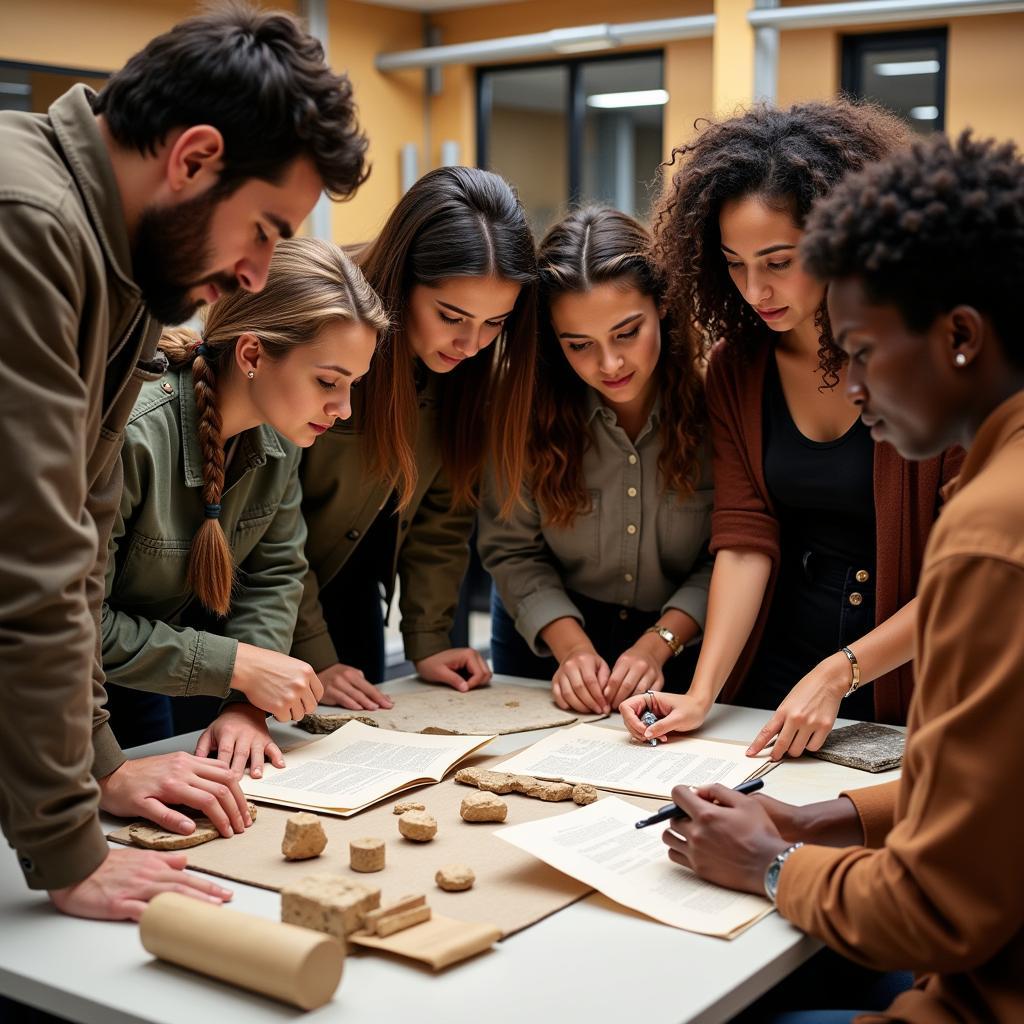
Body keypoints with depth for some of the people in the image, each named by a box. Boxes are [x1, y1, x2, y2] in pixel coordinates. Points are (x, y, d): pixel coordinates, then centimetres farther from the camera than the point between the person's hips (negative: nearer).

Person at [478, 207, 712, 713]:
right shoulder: (527, 400, -16)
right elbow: (511, 547, -8)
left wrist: (659, 644, -20)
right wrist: (571, 644, -19)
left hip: (683, 643, -1)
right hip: (546, 638, 1)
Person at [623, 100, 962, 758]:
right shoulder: (738, 365, 1)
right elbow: (744, 539, -6)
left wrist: (839, 675, -16)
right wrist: (701, 695, -16)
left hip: (903, 695, -3)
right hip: (771, 686, 3)